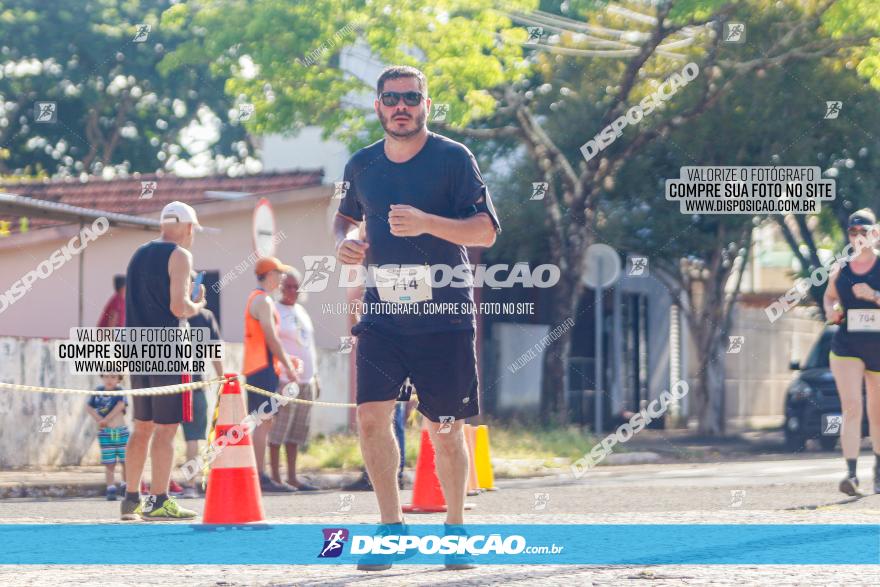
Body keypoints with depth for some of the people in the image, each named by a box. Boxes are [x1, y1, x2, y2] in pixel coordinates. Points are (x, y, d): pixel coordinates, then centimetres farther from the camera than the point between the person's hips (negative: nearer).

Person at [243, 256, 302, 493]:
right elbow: (271, 338, -17)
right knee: (263, 422, -12)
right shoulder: (263, 300, -11)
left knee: (263, 422, 9)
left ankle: (258, 475, 9)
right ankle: (259, 477, -16)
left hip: (255, 367, 10)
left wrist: (286, 358, 23)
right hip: (263, 367, -10)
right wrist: (288, 366, -13)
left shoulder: (256, 298, 21)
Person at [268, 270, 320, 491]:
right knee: (278, 432, -8)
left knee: (296, 432, 8)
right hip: (284, 380, -7)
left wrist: (315, 378, 21)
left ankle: (292, 478, 10)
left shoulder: (301, 311, 19)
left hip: (305, 381, 8)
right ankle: (276, 478, -7)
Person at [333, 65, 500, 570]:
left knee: (445, 429, 2)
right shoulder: (362, 165, 9)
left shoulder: (453, 158, -4)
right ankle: (392, 526, 1)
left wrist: (427, 223, -24)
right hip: (382, 313, 3)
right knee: (371, 415, -11)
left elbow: (486, 230, -9)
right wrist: (345, 239, 4)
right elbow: (346, 215, 28)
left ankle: (455, 525, 20)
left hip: (445, 315, -3)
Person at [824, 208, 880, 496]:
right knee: (851, 408, -13)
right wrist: (831, 311, 3)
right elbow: (829, 296, 24)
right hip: (846, 346, 1)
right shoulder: (841, 270, 7)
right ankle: (852, 474, -20)